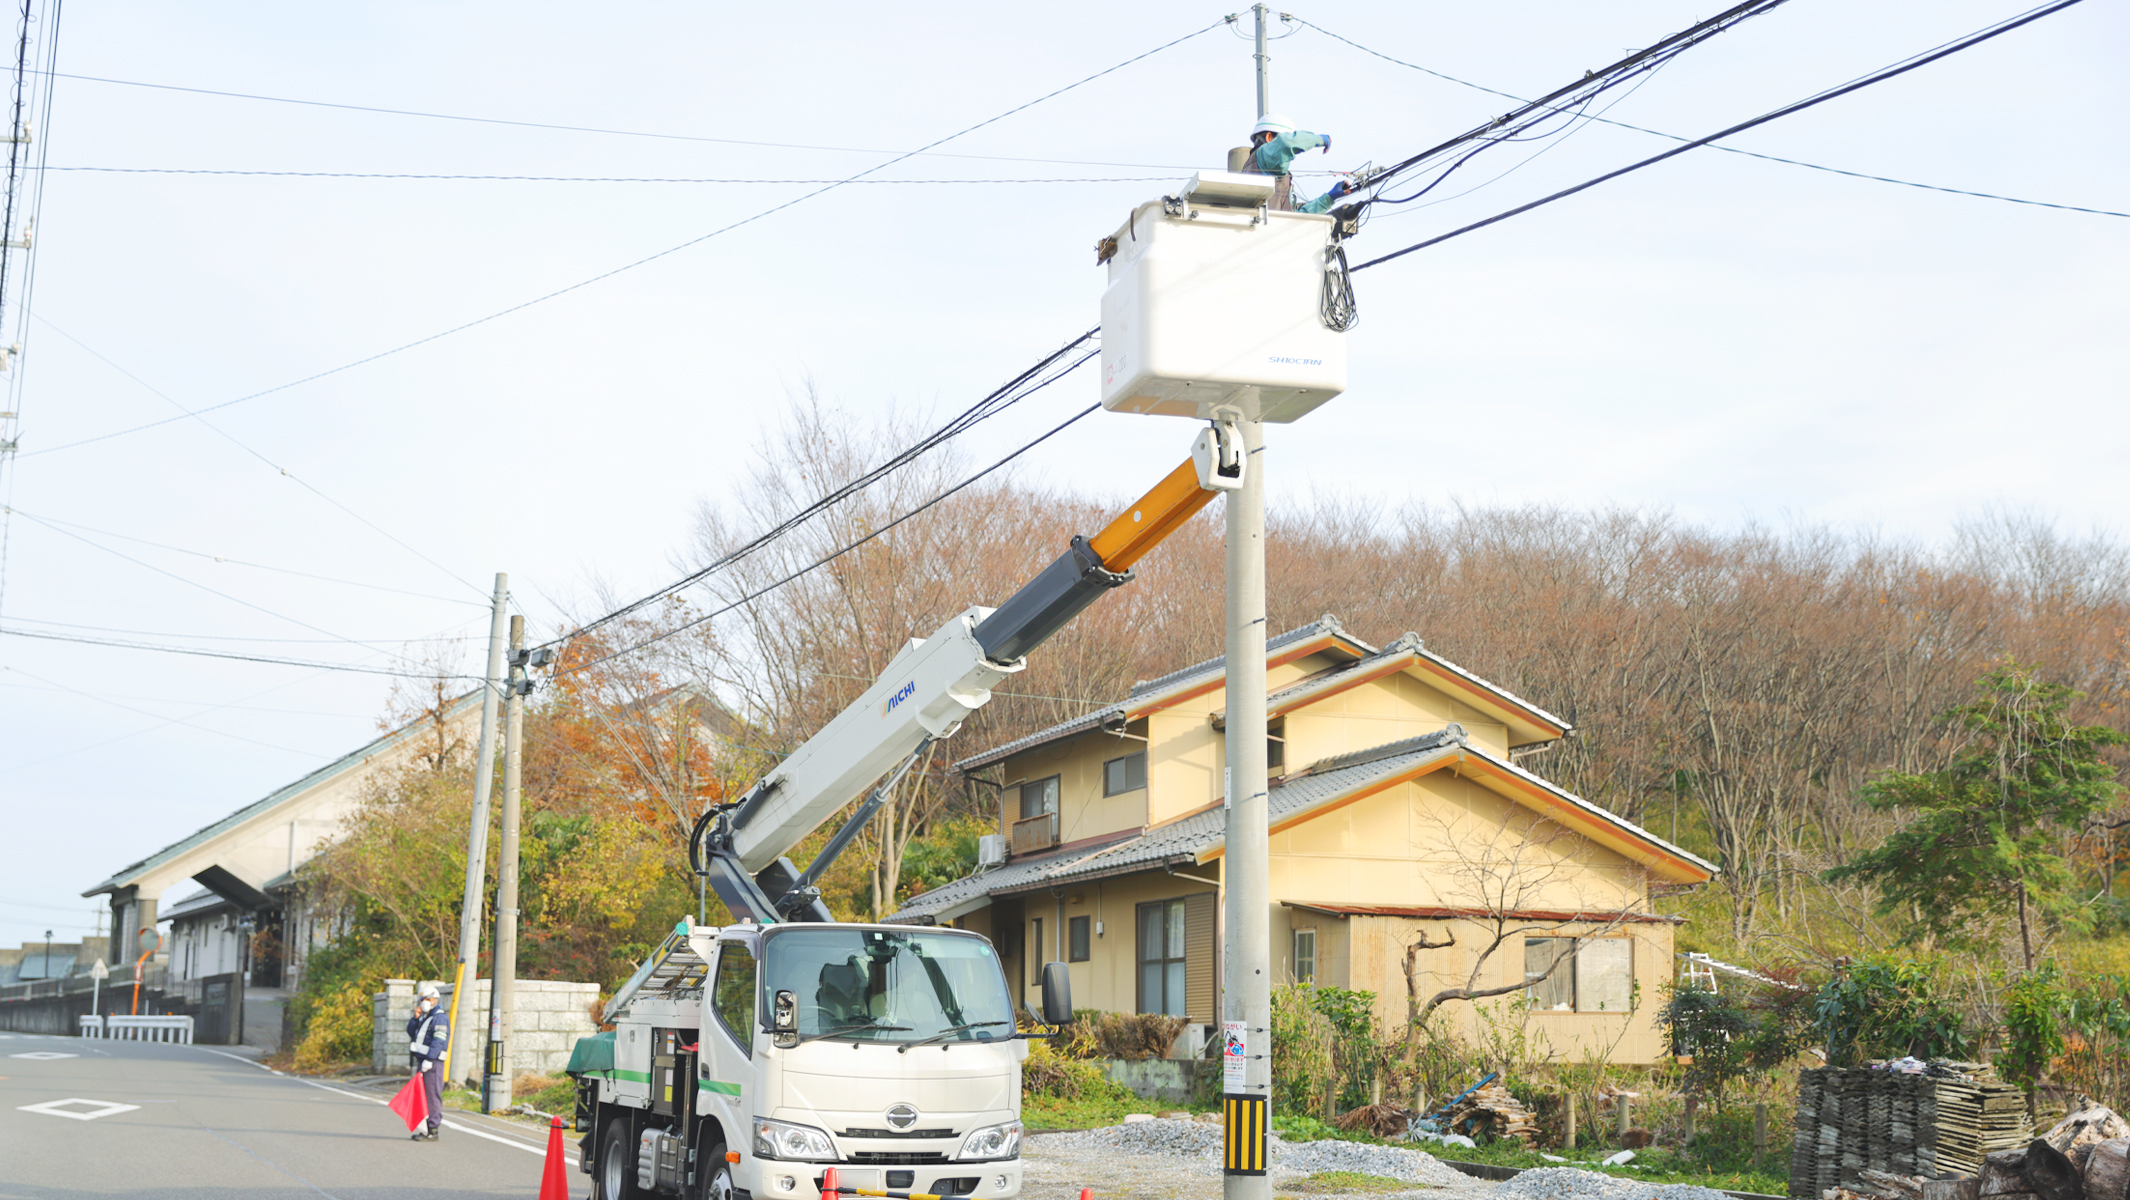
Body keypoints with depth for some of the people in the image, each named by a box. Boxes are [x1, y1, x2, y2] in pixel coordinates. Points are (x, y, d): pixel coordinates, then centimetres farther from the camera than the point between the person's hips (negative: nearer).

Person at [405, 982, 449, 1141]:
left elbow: (438, 1042, -18)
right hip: (422, 1061, 10)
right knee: (422, 1095, 11)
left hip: (433, 1063, -10)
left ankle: (433, 1131, -9)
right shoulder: (424, 1017, 21)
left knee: (432, 1095, -9)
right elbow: (411, 1033, 19)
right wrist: (415, 1018, 5)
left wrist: (429, 1060, -23)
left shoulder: (440, 1018, -10)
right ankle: (426, 1128, 16)